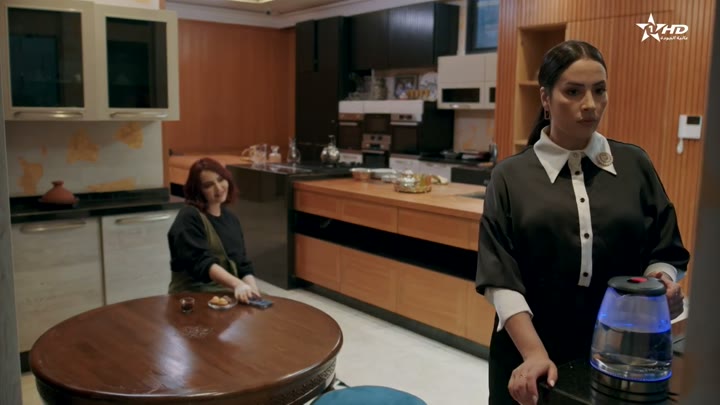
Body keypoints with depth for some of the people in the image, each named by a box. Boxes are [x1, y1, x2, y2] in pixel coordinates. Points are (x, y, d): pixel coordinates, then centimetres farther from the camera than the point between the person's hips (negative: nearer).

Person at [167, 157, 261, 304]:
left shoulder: (231, 218, 14)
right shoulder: (189, 218, -7)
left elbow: (242, 264, 10)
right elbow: (201, 262, -21)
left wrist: (252, 289, -10)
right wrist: (237, 284, -34)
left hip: (228, 294, 6)